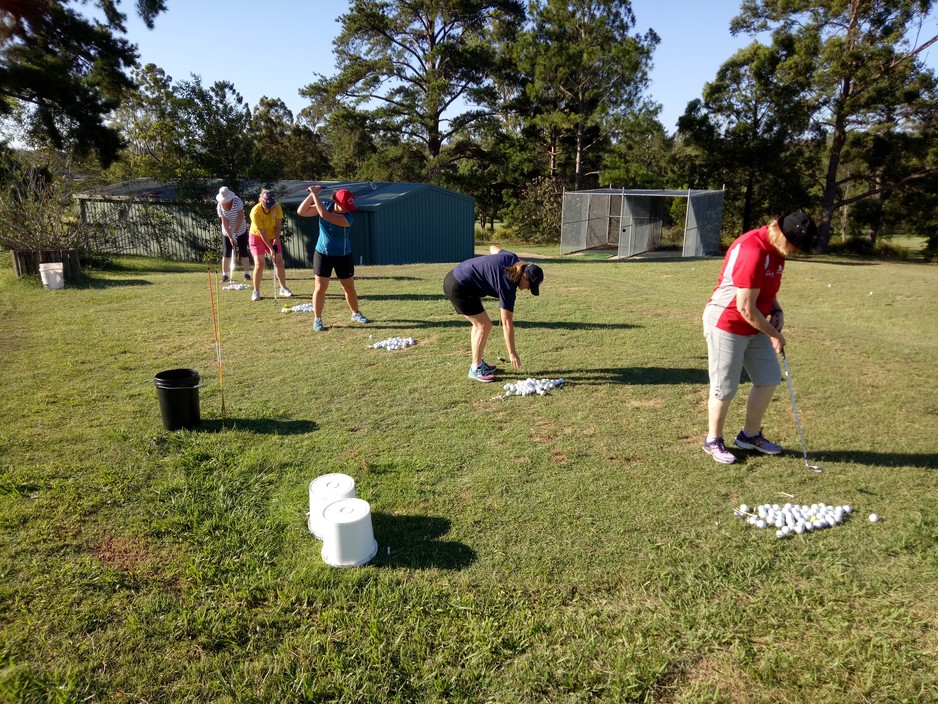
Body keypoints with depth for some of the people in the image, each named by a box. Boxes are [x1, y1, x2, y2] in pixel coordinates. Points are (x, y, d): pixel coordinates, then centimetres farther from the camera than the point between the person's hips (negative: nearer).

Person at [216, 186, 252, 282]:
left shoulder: (237, 201, -17)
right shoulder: (220, 206, -13)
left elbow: (240, 217, -19)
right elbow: (224, 222, -15)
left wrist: (235, 232, -23)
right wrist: (230, 237, -21)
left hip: (241, 231, -1)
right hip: (227, 232, 1)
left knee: (243, 252, -2)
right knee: (226, 253, 0)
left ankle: (247, 274, 4)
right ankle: (224, 275, 6)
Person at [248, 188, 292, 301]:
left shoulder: (277, 207, -16)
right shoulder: (255, 212, -28)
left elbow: (278, 225, -11)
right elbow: (262, 233, -28)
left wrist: (276, 240, -21)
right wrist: (270, 249, -28)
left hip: (273, 237, 4)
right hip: (257, 237, -4)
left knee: (279, 262, 0)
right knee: (259, 264, -10)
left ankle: (283, 288, 11)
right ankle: (256, 291, 0)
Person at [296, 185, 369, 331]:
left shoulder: (347, 217, -21)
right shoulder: (326, 207, -7)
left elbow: (325, 215, -33)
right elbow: (301, 212, -11)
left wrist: (315, 195, -29)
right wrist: (311, 195, -22)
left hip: (343, 256, -1)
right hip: (322, 254, 1)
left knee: (349, 287, 9)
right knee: (320, 288, -2)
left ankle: (356, 314, 30)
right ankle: (317, 319, 8)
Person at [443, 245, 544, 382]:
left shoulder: (513, 259, -1)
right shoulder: (508, 287, -22)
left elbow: (493, 248, 21)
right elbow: (507, 323, -19)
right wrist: (512, 353, -14)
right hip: (458, 288, -10)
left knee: (479, 324, 16)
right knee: (484, 325, -6)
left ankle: (477, 363, 26)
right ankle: (475, 370, 3)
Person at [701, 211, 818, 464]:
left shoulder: (776, 249, 3)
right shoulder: (752, 252, -26)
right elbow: (745, 309, -25)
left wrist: (777, 310, 3)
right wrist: (774, 334, -13)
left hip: (755, 326, 9)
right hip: (727, 326, -9)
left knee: (769, 379, 12)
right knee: (725, 387, 0)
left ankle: (750, 435, 28)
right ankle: (713, 441, 18)